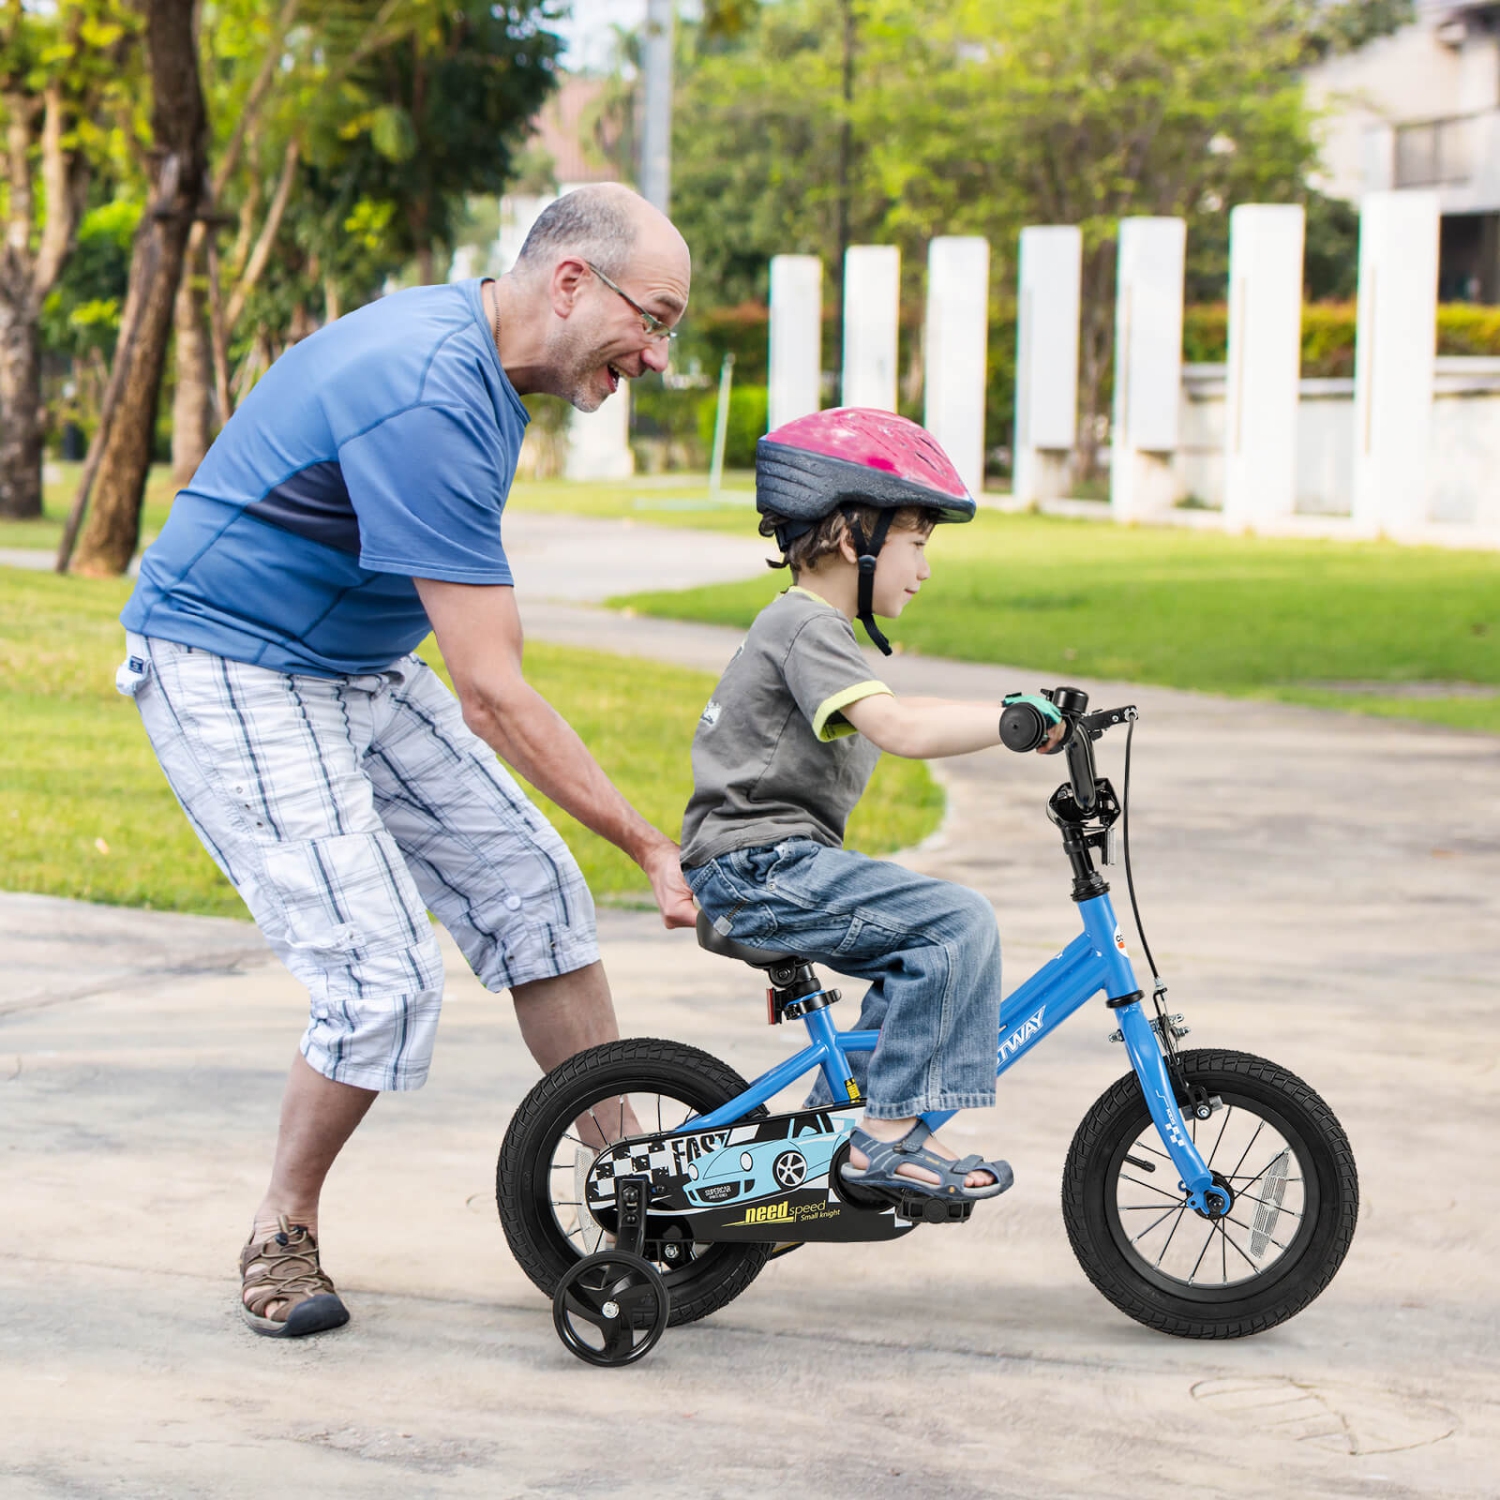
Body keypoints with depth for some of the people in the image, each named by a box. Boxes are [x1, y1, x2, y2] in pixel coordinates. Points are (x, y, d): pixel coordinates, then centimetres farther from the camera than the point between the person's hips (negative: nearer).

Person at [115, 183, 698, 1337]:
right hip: (230, 678, -10)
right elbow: (494, 690, -30)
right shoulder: (425, 397, -30)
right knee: (385, 980, -15)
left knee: (534, 890, 4)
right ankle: (283, 1236, 7)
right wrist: (655, 850, -26)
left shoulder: (479, 360, 2)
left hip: (359, 665, 10)